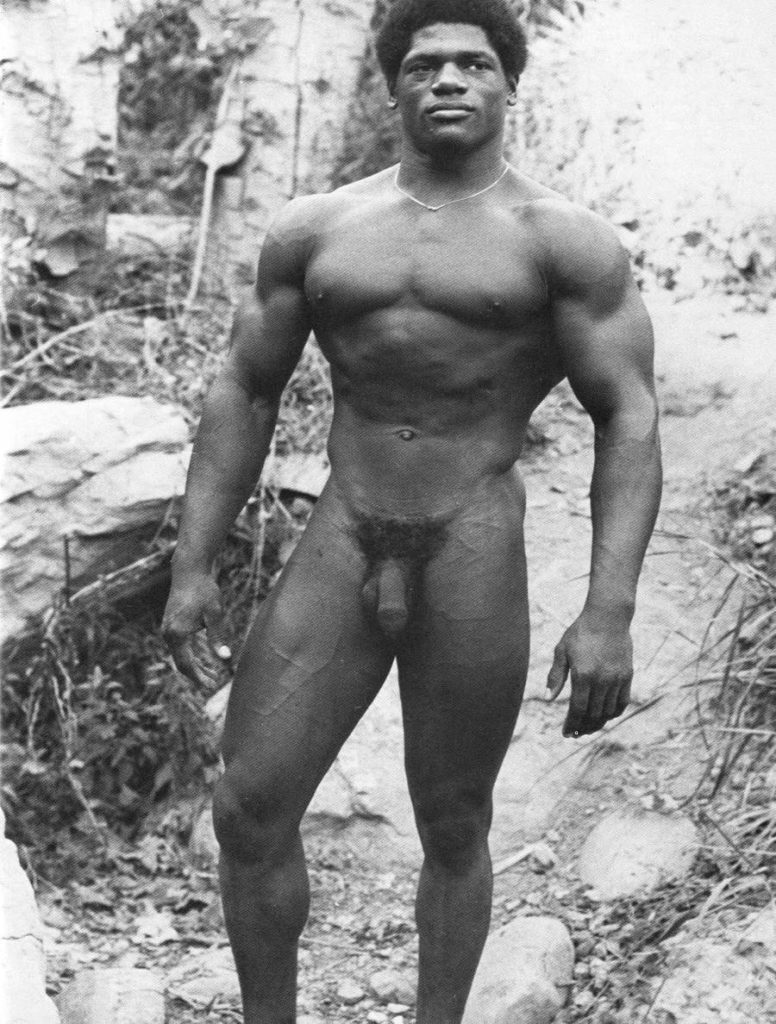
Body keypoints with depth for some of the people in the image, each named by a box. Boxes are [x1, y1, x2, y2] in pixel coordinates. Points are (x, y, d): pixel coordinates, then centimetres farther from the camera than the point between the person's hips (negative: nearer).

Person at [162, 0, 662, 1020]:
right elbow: (243, 393, 13)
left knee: (453, 831, 9)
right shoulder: (314, 229, 9)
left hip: (476, 554, -3)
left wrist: (609, 612, -16)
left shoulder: (563, 240, -1)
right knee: (250, 812, 0)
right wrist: (193, 567, 6)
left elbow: (629, 418, -6)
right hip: (339, 547, 3)